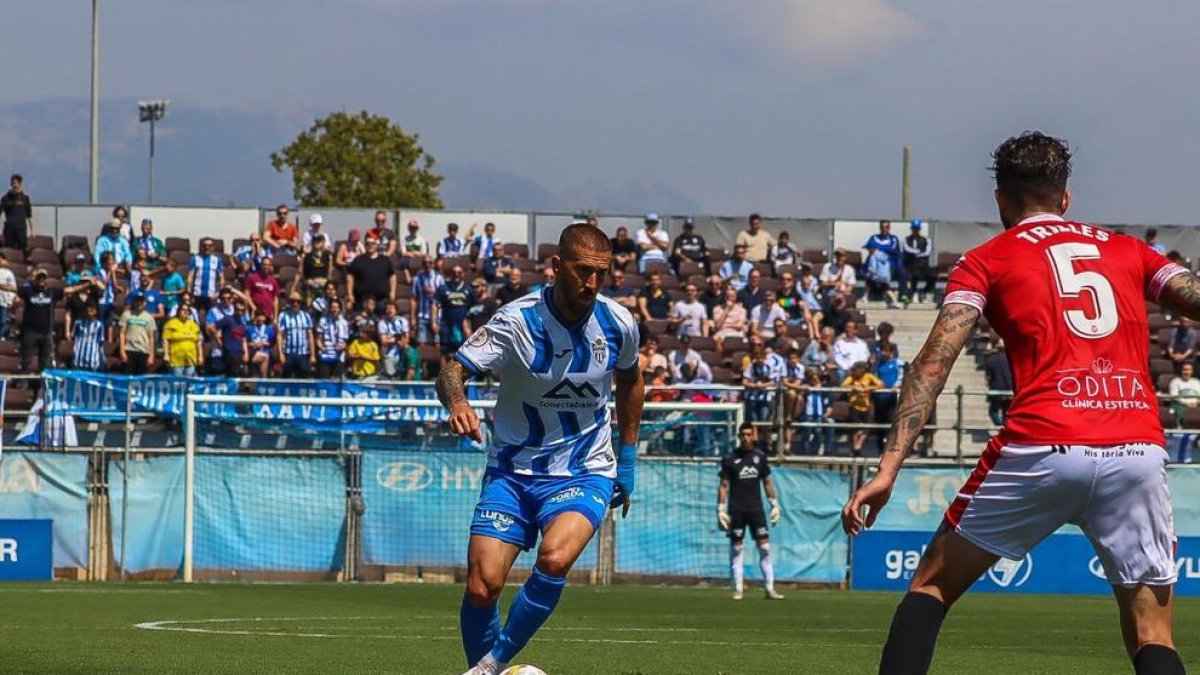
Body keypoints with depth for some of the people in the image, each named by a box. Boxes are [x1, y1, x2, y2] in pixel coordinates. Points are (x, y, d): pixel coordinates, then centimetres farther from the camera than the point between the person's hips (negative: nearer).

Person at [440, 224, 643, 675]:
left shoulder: (619, 325, -5)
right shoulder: (517, 321, -15)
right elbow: (453, 370, -20)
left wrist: (627, 458, 17)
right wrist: (457, 401, -43)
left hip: (585, 473, 0)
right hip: (513, 472, 0)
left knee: (554, 558, -29)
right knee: (482, 586, -14)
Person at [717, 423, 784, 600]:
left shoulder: (759, 457, 7)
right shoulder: (730, 459, 0)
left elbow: (767, 482, 14)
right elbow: (724, 486, 0)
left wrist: (775, 505, 9)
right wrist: (721, 509, -6)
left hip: (756, 509, 2)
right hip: (736, 510, -2)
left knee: (765, 547, -3)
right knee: (736, 549, 0)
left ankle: (770, 588, -2)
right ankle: (737, 589, 4)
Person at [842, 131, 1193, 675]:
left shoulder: (986, 261, 14)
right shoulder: (1128, 251, 21)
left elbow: (933, 362, 3)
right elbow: (1192, 296, 8)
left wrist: (888, 467, -3)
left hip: (1042, 447, -2)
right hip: (1138, 450, 2)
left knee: (932, 586, 15)